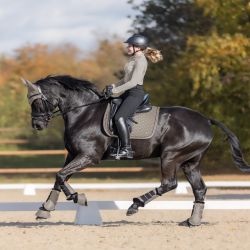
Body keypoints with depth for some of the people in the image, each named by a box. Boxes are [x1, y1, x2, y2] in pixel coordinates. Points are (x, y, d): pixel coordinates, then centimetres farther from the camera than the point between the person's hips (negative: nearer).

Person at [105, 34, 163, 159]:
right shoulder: (134, 58, 15)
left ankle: (127, 149, -24)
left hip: (136, 93, -11)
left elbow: (133, 82, -22)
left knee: (119, 117, -25)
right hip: (128, 93, 11)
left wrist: (115, 90, -19)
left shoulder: (140, 61, -16)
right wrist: (113, 86, 12)